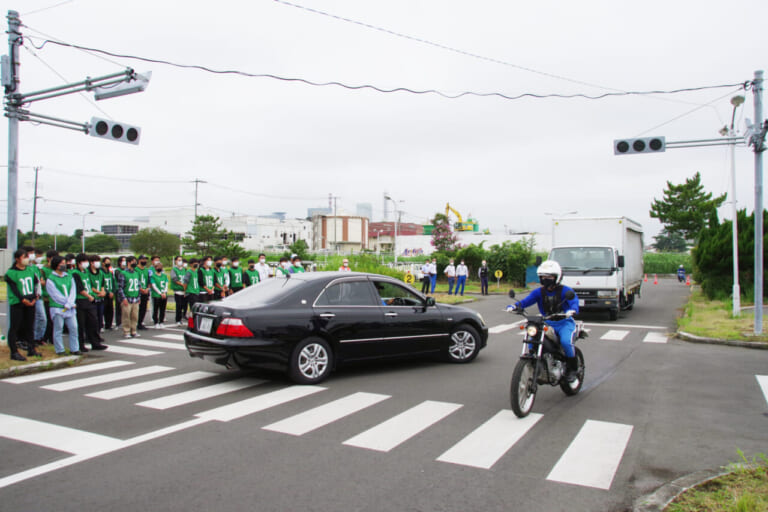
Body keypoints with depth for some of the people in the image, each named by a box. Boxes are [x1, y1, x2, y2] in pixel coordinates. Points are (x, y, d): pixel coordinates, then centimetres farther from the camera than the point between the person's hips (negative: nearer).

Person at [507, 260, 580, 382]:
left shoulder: (565, 290, -6)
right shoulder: (538, 292, 4)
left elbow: (574, 301, -21)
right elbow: (526, 301, -8)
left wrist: (571, 310, -45)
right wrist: (514, 306, -29)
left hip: (564, 323, -4)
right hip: (547, 323, 4)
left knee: (565, 342, -30)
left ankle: (572, 368, -4)